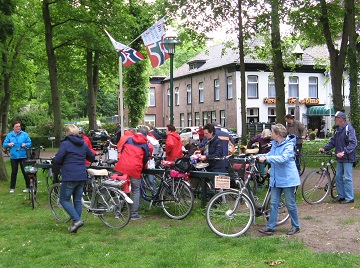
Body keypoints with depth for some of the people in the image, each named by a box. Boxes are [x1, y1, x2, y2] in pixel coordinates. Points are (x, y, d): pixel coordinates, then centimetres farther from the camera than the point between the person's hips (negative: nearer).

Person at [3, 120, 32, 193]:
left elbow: (30, 143, 2)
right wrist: (8, 144, -15)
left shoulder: (24, 134, 2)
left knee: (25, 171, 1)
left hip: (23, 156, -1)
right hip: (13, 156, 2)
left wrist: (25, 144, -19)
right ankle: (12, 188, 15)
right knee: (14, 172, 6)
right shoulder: (9, 135, 7)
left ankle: (28, 187, 10)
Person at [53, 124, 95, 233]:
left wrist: (54, 160, 9)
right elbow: (92, 157, 20)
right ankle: (75, 225, 14)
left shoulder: (65, 144, -8)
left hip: (69, 177, -6)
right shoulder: (83, 144, 11)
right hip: (82, 176, 6)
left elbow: (57, 160, -13)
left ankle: (77, 220, -12)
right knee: (77, 200, 11)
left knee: (64, 200, 4)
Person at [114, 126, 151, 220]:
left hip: (122, 166, 3)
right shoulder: (145, 144, 6)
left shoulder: (129, 139, 14)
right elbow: (146, 158, 8)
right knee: (136, 190, 9)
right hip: (135, 169, -3)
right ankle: (134, 214, 6)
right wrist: (142, 167, 27)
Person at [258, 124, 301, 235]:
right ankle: (270, 227, 11)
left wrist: (266, 158, -32)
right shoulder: (274, 144, 9)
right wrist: (259, 156, -1)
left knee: (290, 204, 4)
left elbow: (283, 158, -29)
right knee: (273, 203, 6)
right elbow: (270, 155, 16)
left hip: (287, 179, -7)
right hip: (276, 179, 7)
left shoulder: (288, 145, -16)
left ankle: (296, 226, 20)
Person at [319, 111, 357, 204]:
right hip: (340, 158, 9)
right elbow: (333, 141, 17)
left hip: (348, 158, -9)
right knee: (338, 177, 12)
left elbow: (353, 143, -22)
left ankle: (349, 198, 4)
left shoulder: (349, 129, -15)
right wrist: (324, 148, 4)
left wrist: (344, 152, -32)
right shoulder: (338, 129, 13)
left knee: (347, 178, -5)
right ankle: (341, 195, 23)